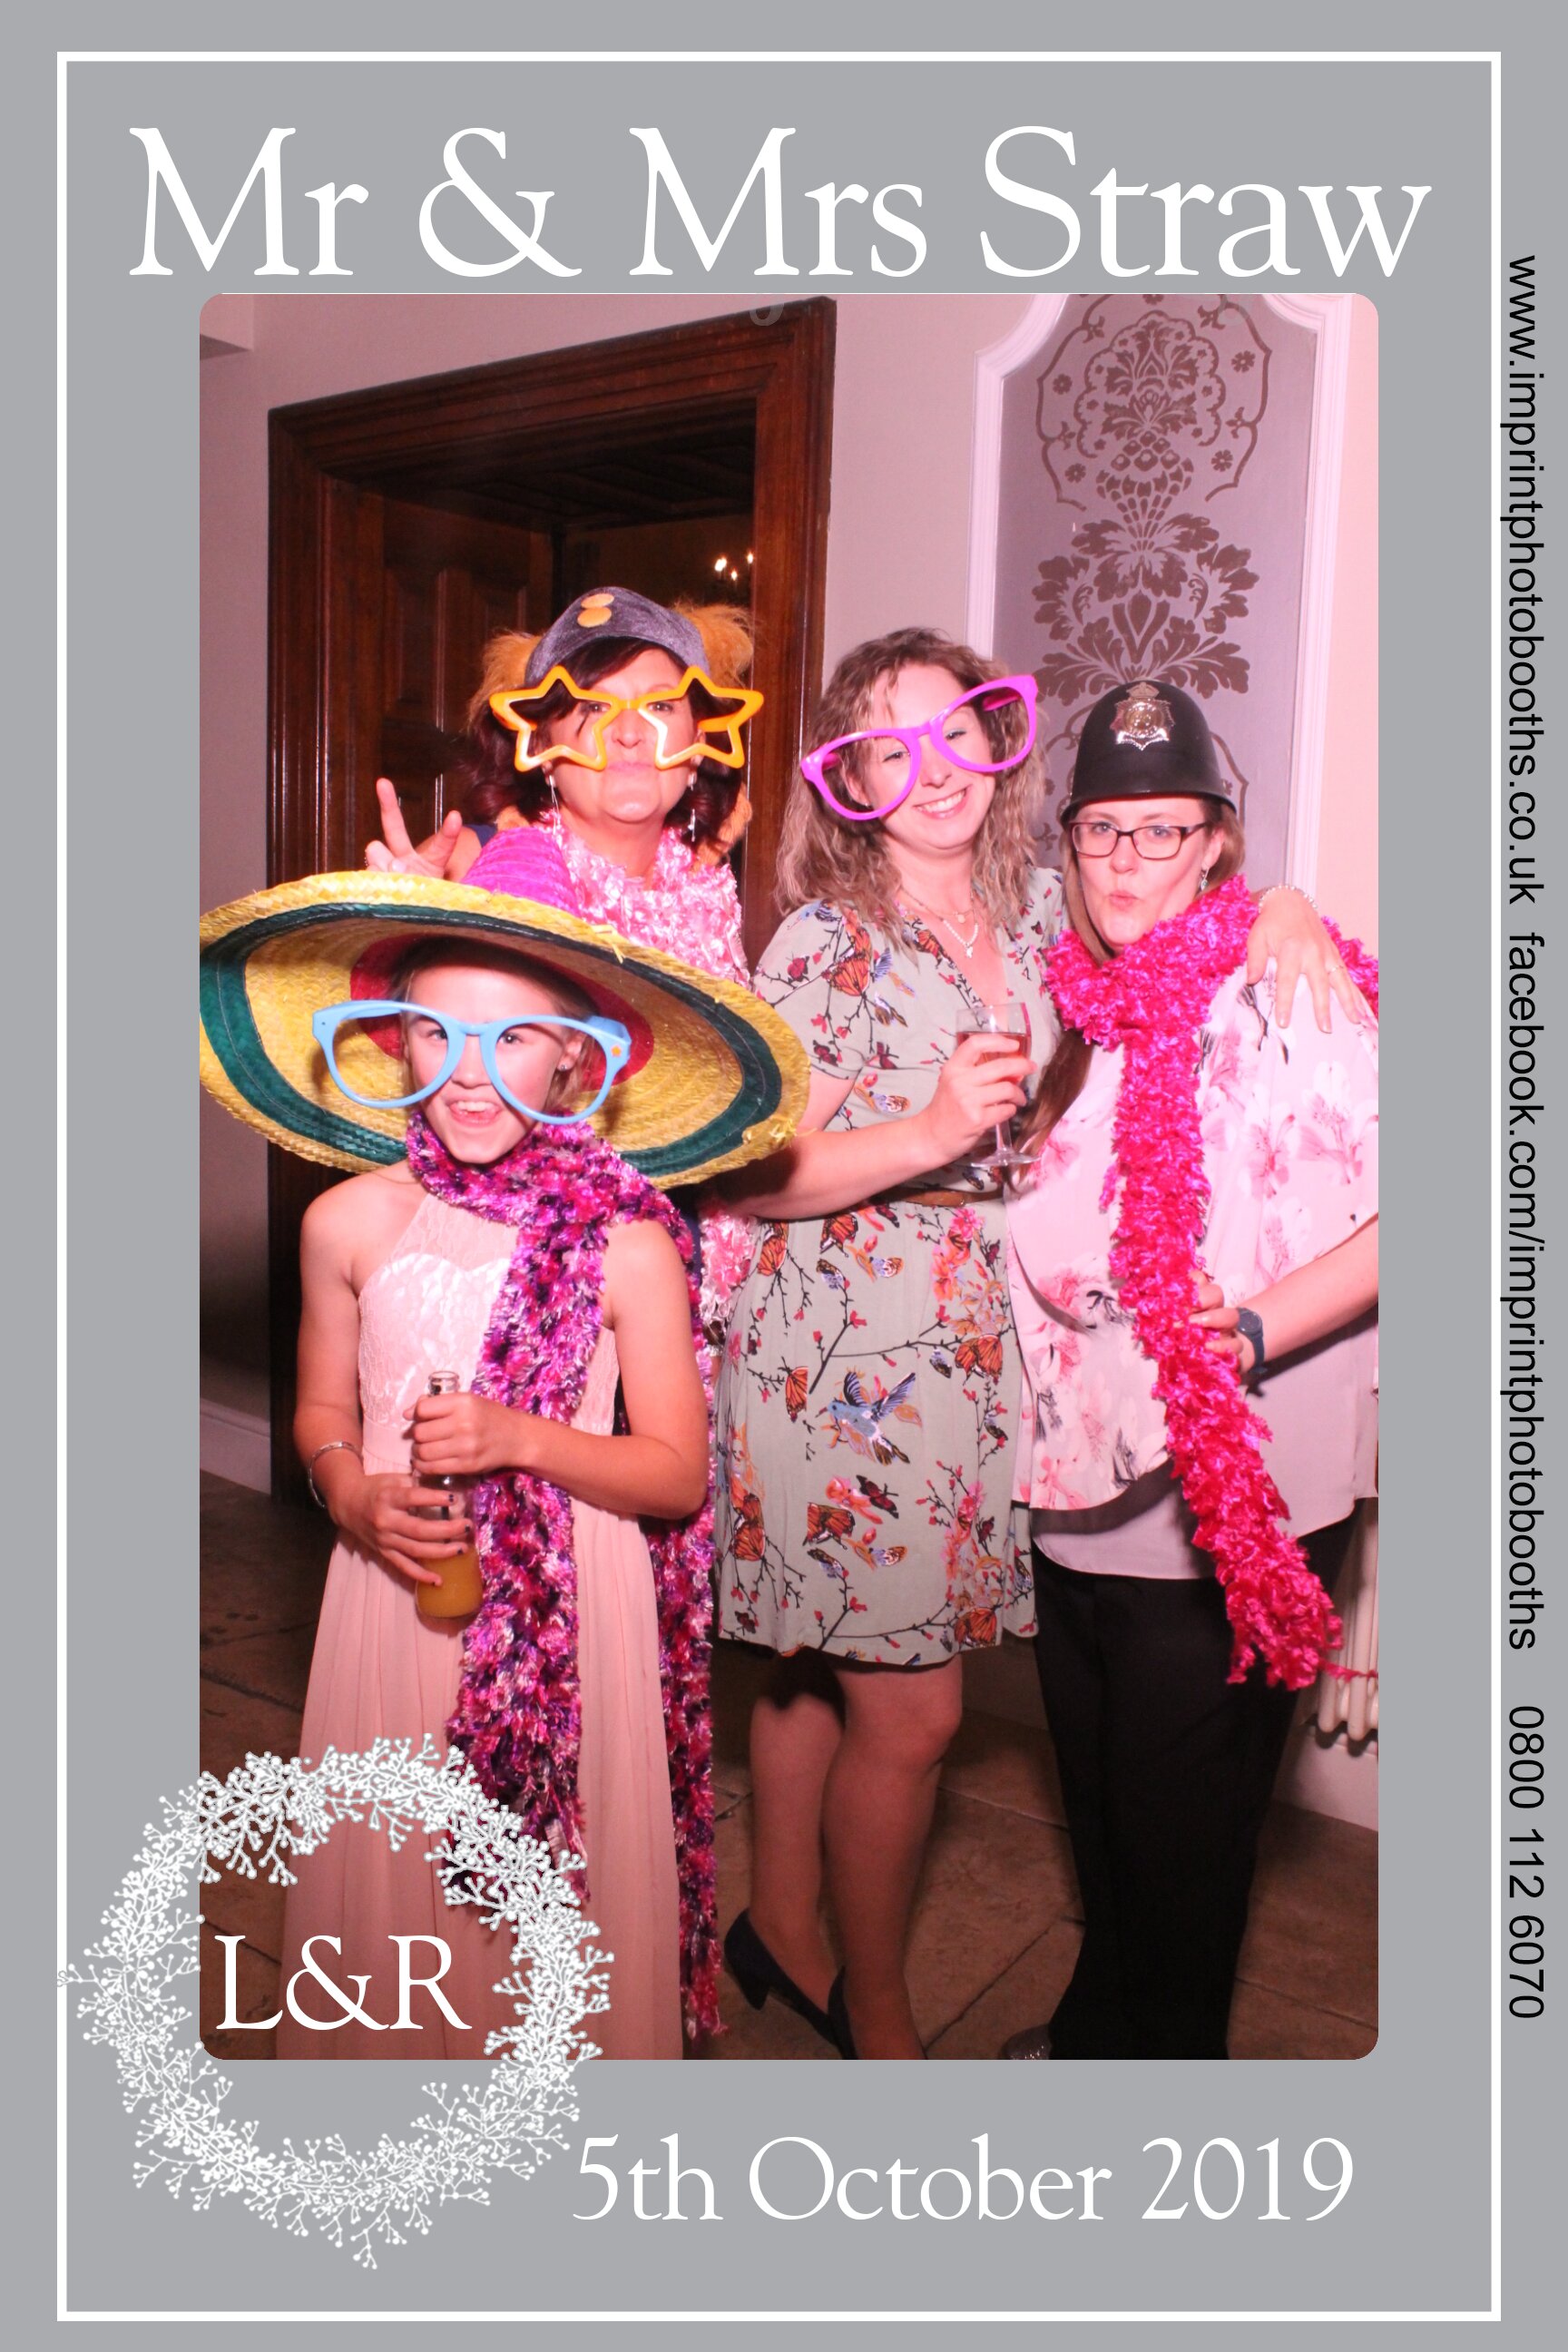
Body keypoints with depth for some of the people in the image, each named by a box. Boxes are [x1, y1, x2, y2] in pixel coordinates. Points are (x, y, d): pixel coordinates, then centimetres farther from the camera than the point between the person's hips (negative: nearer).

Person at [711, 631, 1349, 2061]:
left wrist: (1277, 915, 4)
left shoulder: (1034, 906, 6)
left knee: (824, 1674, 20)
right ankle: (875, 2011, 28)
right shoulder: (829, 942, -13)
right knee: (909, 1714, 3)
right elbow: (747, 1173, -15)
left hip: (970, 1355, 6)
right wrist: (932, 1132, -24)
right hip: (845, 1370, -6)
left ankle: (784, 1929, 41)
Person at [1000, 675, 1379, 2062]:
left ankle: (1171, 2051, 35)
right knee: (1096, 1797, 23)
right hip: (1080, 1486, 7)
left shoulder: (1279, 997, -15)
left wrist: (1252, 1329, -27)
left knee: (1179, 1824, 10)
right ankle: (1097, 2029, 46)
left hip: (1231, 1509, -7)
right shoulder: (1081, 1004, 8)